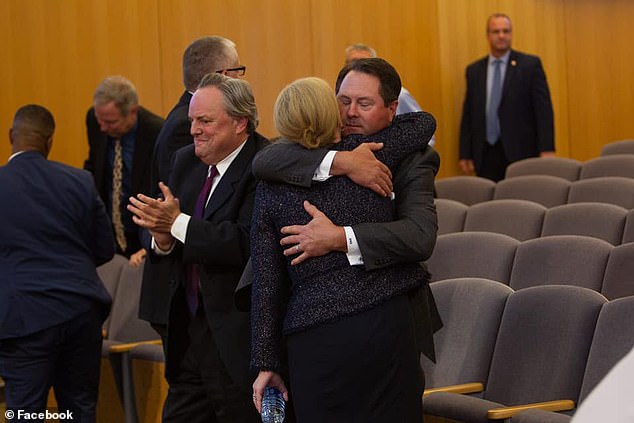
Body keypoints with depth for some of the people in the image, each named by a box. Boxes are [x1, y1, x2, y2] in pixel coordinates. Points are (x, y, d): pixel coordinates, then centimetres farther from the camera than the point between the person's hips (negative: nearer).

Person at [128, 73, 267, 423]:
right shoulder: (185, 162, 11)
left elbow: (247, 243, -26)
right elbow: (153, 241, 11)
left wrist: (177, 222, -24)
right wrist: (161, 238, -13)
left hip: (238, 339, -7)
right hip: (188, 334, 8)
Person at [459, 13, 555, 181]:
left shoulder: (530, 65, 2)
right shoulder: (474, 71, 12)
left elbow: (543, 109, -3)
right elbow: (468, 115, 13)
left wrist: (547, 149, -11)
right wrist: (465, 155, 7)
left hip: (520, 152, -3)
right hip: (486, 155, 3)